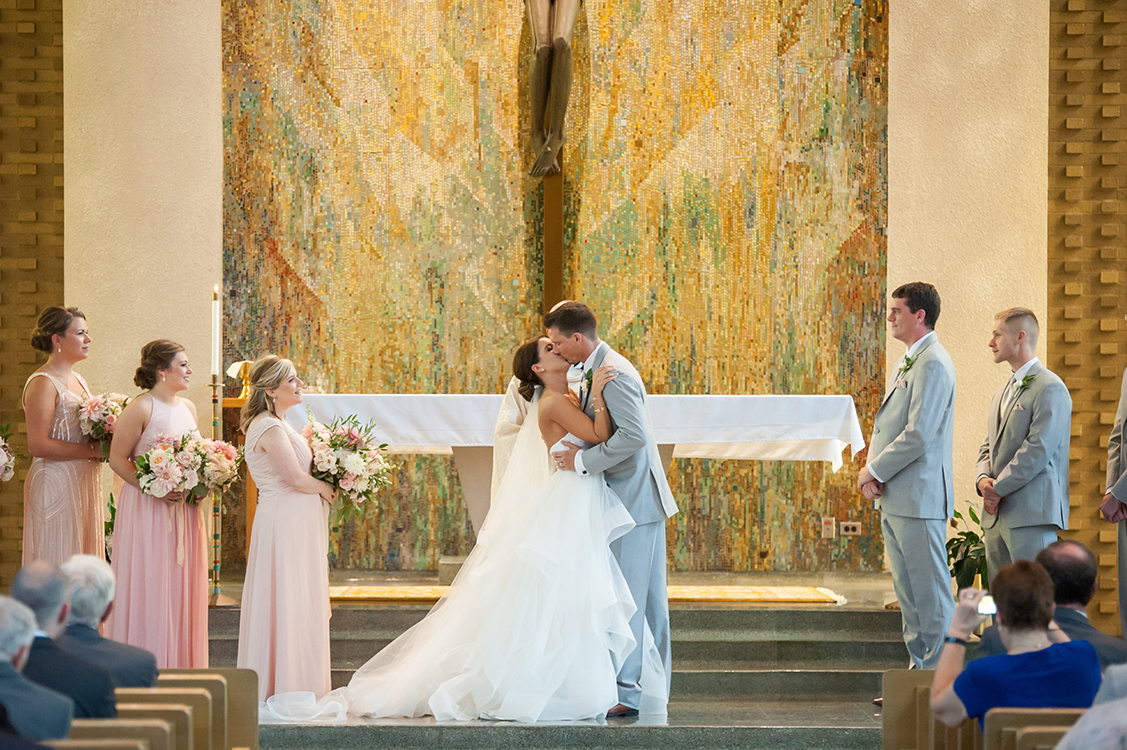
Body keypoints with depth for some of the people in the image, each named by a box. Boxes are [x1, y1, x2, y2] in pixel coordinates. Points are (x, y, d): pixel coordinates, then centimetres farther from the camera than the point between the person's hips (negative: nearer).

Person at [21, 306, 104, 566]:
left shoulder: (77, 379, 16)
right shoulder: (42, 383, -13)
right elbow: (38, 445, -21)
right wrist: (92, 450, -17)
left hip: (83, 484, 9)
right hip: (56, 485, -9)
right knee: (58, 560, -5)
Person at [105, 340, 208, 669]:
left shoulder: (188, 408, 12)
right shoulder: (140, 409, -11)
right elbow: (117, 459, -11)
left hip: (185, 509, 7)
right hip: (148, 508, -7)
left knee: (181, 587, 8)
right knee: (148, 588, -4)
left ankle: (180, 664, 15)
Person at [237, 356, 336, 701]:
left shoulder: (276, 425, 16)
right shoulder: (270, 429, -16)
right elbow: (296, 478, -21)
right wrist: (325, 488, -5)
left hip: (298, 523, 10)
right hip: (286, 520, -10)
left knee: (301, 603, 11)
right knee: (287, 600, -6)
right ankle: (285, 687, -1)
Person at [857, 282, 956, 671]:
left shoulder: (933, 363, -14)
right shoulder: (909, 362, 18)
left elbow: (919, 435, -21)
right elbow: (886, 423, 21)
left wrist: (875, 471, -12)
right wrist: (872, 470, 4)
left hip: (919, 497, -10)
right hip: (895, 498, 10)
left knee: (931, 594, -6)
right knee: (908, 592, 14)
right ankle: (921, 671, 20)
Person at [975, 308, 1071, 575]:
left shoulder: (1050, 388, -7)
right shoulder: (1002, 393, 23)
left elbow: (1038, 450, -16)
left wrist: (998, 488, -12)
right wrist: (983, 479, 0)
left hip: (1032, 514, -9)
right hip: (996, 515, 9)